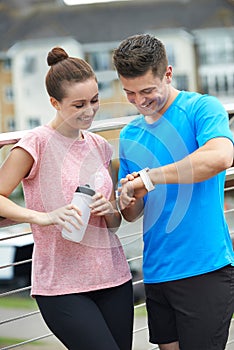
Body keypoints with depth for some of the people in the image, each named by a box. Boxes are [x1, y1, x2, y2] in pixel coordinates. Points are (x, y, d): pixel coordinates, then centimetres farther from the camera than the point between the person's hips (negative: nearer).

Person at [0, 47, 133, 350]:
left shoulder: (99, 146, 11)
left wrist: (108, 209, -6)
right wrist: (44, 217, -25)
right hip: (61, 286, -6)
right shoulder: (38, 143, -8)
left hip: (113, 278, 6)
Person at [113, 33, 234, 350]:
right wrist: (127, 202, -5)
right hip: (156, 273, 6)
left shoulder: (202, 108, -7)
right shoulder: (130, 135, 13)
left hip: (205, 268, -6)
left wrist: (148, 177, -23)